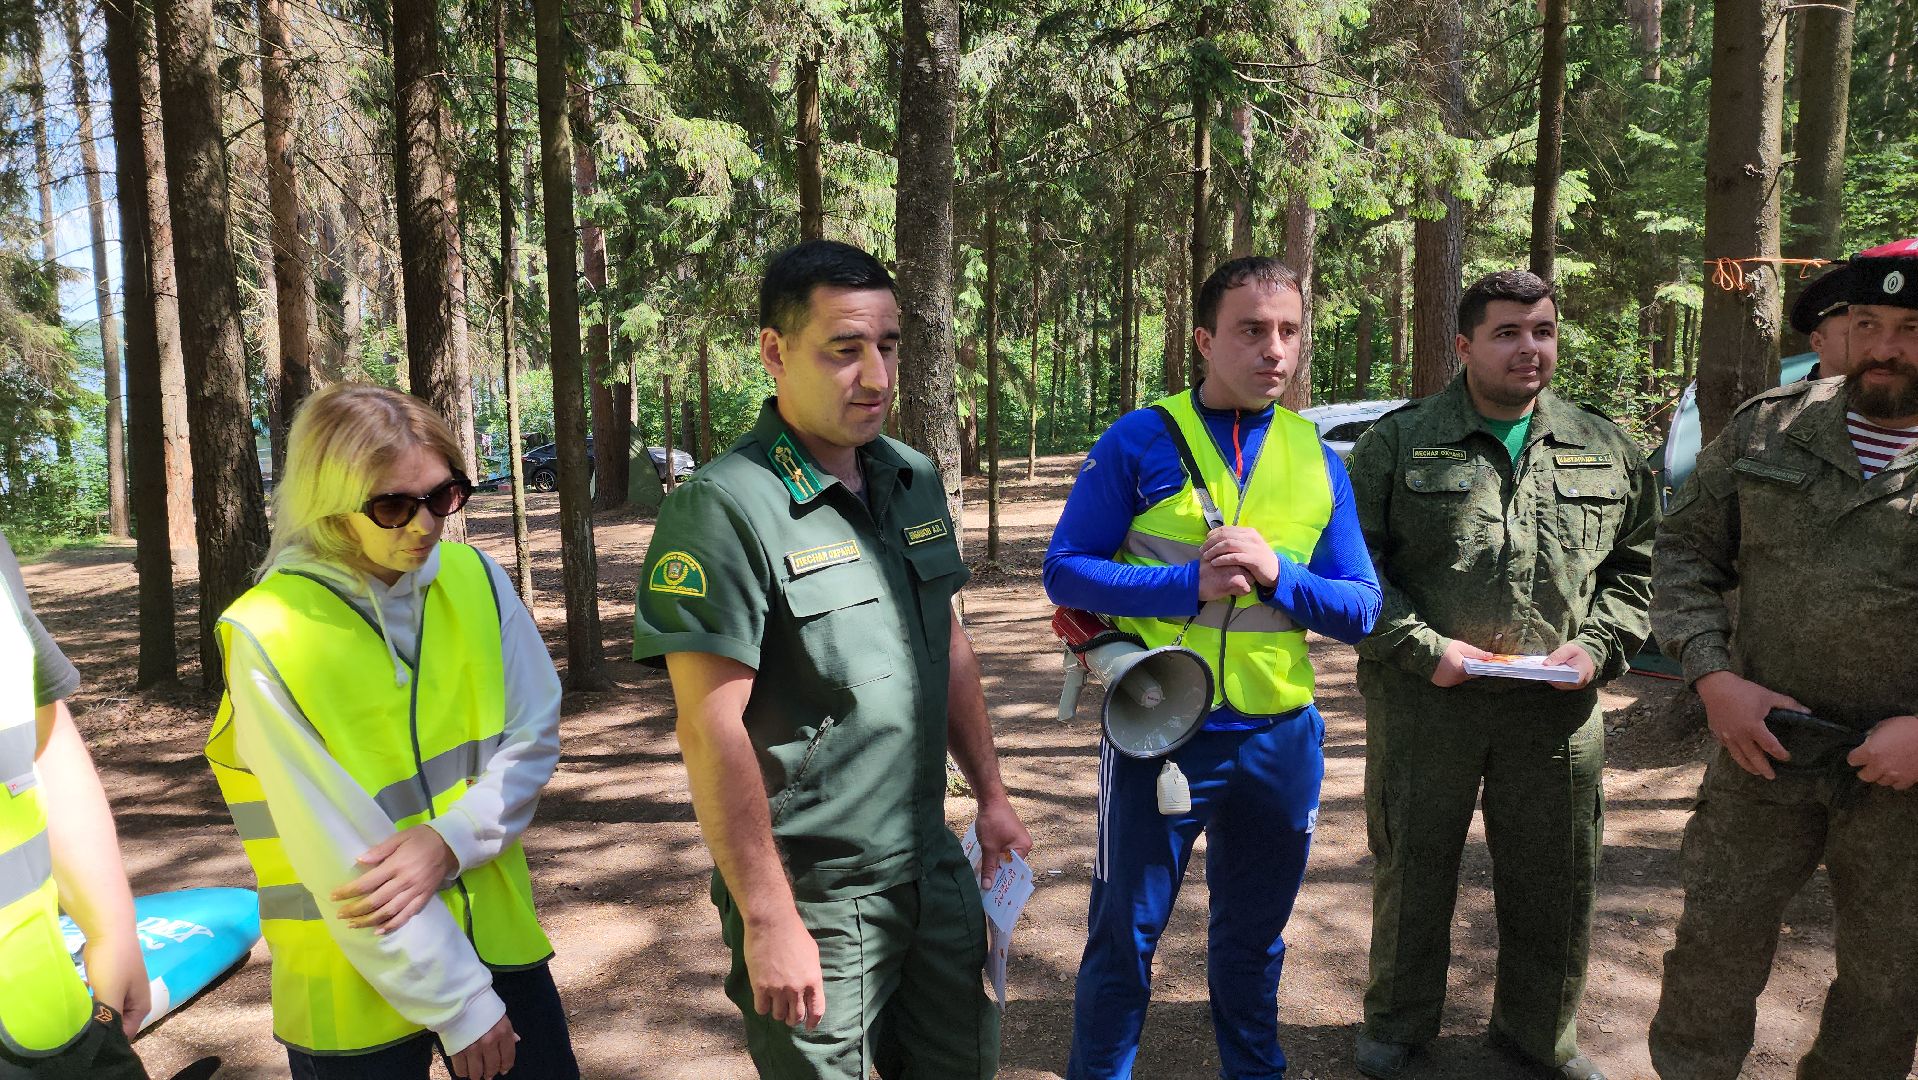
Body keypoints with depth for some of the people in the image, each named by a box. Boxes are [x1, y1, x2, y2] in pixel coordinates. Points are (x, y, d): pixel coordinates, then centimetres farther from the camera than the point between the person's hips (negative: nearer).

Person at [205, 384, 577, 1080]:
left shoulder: (477, 580, -5)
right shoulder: (269, 637, -17)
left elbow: (534, 737, -2)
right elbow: (339, 858, -17)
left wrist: (448, 839, -19)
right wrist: (458, 1006, -14)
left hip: (495, 934, 4)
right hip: (358, 983, -4)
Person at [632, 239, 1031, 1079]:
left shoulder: (915, 480, 4)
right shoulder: (725, 507, -19)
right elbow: (711, 728, -20)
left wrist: (990, 794, 14)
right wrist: (766, 918, -19)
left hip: (935, 873, 7)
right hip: (812, 900, -7)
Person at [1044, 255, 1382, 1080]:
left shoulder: (1317, 462, 2)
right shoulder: (1139, 442, -8)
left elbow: (1360, 609, 1)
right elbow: (1066, 570, -10)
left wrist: (1276, 573, -18)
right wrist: (1189, 585, -21)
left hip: (1278, 740, 4)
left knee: (1253, 938, 21)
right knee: (1123, 936, 9)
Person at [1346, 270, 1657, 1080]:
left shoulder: (1604, 448, 9)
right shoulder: (1397, 443, -2)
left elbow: (1637, 564, 15)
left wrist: (1599, 644, -2)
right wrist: (1424, 648, -14)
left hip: (1557, 707, 3)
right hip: (1422, 701, -2)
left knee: (1555, 880, 13)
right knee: (1413, 868, 10)